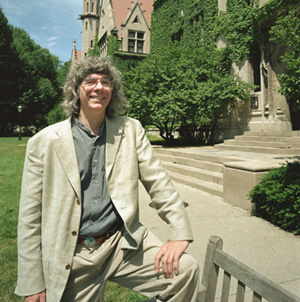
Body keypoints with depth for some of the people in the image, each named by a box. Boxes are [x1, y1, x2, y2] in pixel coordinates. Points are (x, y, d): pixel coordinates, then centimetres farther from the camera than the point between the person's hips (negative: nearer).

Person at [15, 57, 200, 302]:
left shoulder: (131, 130, 2)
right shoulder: (43, 142, -5)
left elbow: (158, 182, 1)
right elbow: (30, 217, -2)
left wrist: (179, 235, -9)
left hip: (123, 244, 1)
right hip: (71, 259, 0)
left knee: (186, 270, -15)